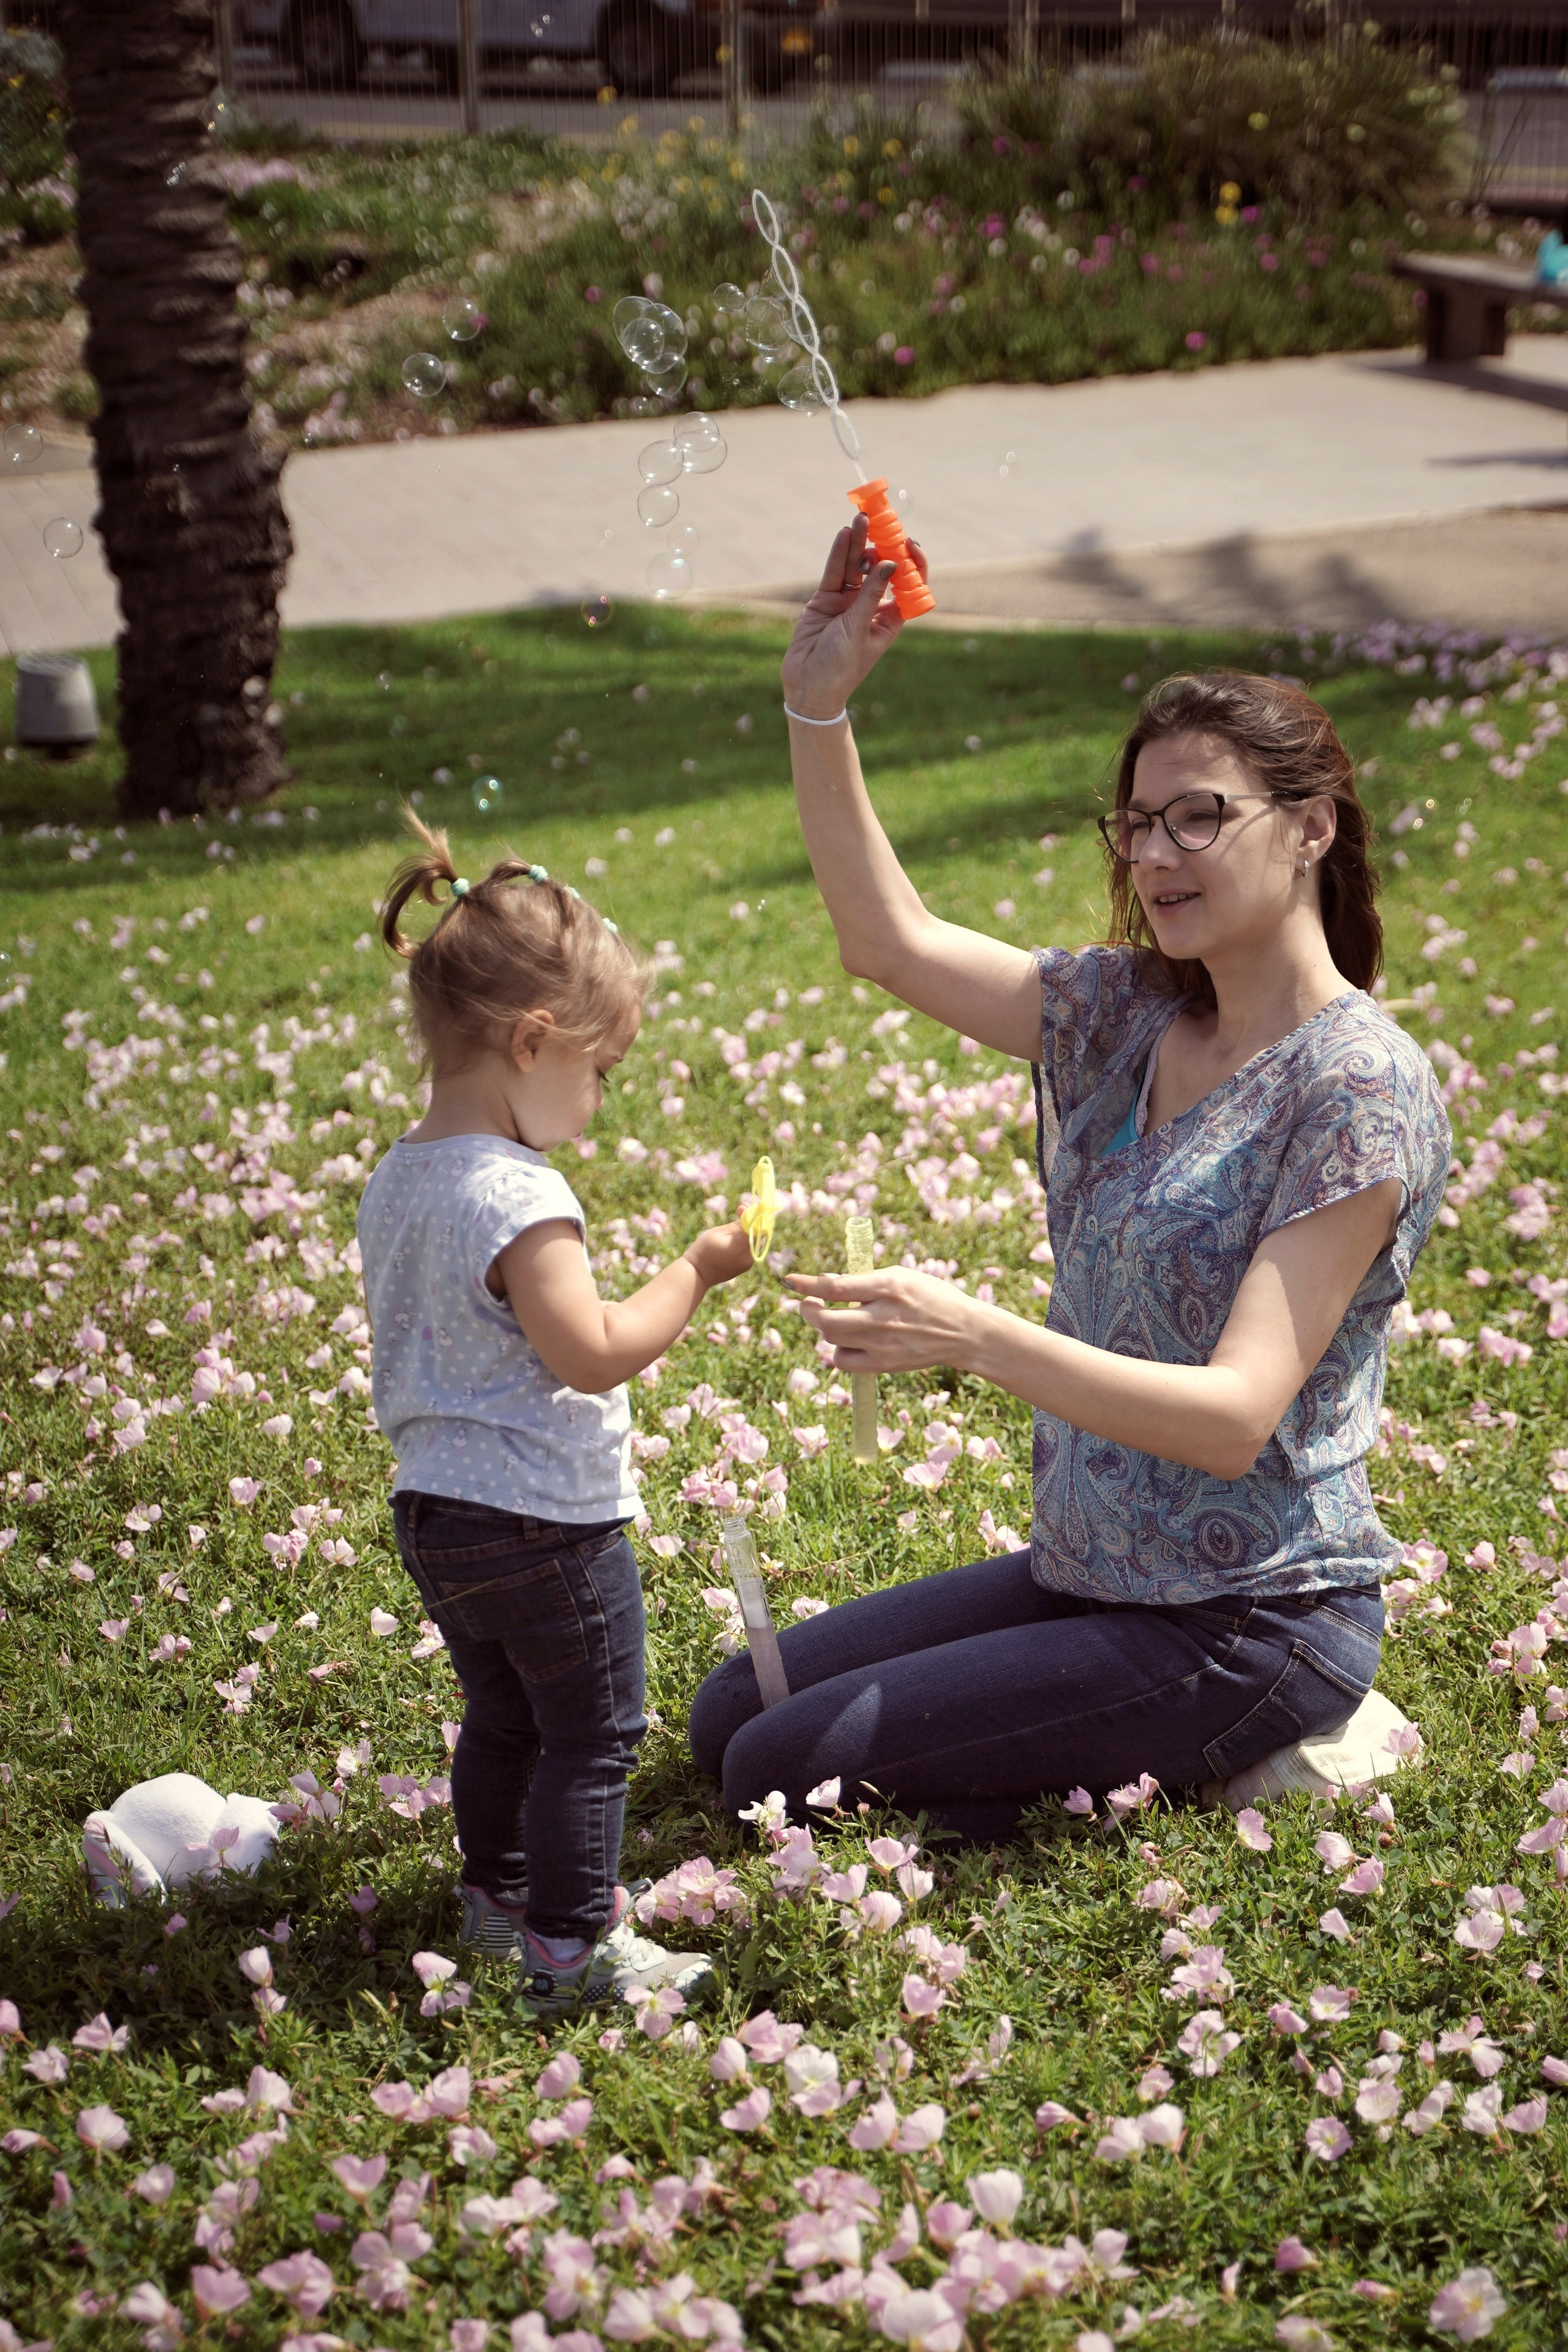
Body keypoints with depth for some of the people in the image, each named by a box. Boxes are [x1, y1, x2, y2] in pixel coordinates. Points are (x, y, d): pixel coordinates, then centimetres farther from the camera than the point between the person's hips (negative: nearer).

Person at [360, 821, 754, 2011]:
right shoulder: (518, 1196, -25)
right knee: (593, 1735, 6)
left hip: (435, 1509, 9)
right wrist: (694, 1273, -18)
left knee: (504, 1716, 25)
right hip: (544, 1523, -9)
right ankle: (572, 1947, 14)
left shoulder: (397, 1179, 4)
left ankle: (500, 1896, 39)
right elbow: (595, 1353, -29)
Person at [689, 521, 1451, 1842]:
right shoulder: (1130, 1016, 3)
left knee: (781, 1775, -12)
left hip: (1250, 1624, -8)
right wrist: (819, 702, -9)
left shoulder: (1361, 1088, -20)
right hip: (1091, 1572, 8)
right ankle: (1117, 1761, 13)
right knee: (730, 1715, 11)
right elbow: (890, 939, 4)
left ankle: (1155, 1780, 2)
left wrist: (977, 1339, -39)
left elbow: (1236, 1414, -27)